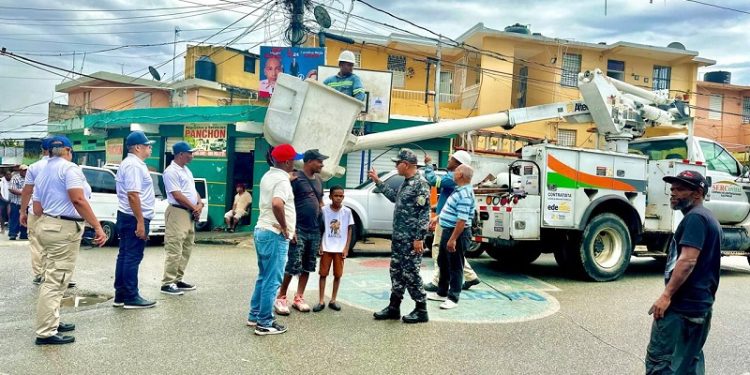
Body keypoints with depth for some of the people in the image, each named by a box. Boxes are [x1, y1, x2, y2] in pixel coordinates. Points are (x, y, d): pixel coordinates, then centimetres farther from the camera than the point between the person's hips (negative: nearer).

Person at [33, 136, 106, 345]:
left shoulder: (43, 173, 19)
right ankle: (45, 333, -6)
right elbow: (78, 200, -22)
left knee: (54, 279, 19)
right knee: (55, 281, -8)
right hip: (64, 229, -10)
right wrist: (97, 226, -24)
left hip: (47, 225, 10)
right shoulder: (69, 168, -8)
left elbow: (37, 209, 20)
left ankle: (52, 322, 25)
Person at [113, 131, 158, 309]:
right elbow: (133, 195, -24)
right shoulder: (134, 165, -16)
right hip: (135, 218, -11)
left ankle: (120, 296, 19)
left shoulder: (127, 163, 17)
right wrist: (140, 222, -25)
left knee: (124, 255, 13)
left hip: (125, 216, 11)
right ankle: (131, 298, 2)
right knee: (133, 257, -5)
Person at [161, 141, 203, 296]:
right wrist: (194, 208, -10)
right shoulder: (171, 171, -12)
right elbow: (177, 195, -17)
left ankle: (177, 280, 21)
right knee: (175, 251, -9)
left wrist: (199, 204, 1)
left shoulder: (186, 170, 17)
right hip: (177, 213, -10)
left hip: (189, 213, 10)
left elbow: (193, 190, 19)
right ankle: (167, 284, -4)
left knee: (186, 249, 13)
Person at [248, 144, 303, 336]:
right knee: (272, 281, -2)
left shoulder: (268, 175, 12)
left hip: (261, 230, 10)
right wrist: (285, 227, -23)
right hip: (275, 235, -10)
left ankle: (254, 316, 26)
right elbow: (277, 204, -35)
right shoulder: (282, 180, -17)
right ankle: (264, 323, 4)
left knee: (263, 277, 19)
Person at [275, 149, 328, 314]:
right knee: (293, 266, -7)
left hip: (315, 231, 7)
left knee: (308, 266, 10)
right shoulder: (295, 178, -9)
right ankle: (281, 298, 7)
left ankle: (299, 298, 20)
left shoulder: (319, 181, 13)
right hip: (299, 230, -7)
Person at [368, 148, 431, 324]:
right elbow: (395, 197, 32)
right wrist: (378, 181, 32)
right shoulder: (406, 183, 13)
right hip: (398, 237, 10)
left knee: (410, 274, -3)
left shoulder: (420, 184, -16)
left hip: (411, 239, -9)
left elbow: (424, 214, -20)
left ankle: (421, 310, 9)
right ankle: (394, 307, 23)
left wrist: (419, 238, -22)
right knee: (396, 272, 13)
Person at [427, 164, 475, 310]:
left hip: (457, 233, -11)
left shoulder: (465, 194, -23)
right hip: (447, 230, 11)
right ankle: (442, 292, 32)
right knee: (443, 263, 19)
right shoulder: (459, 190, 9)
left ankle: (453, 298, 9)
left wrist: (453, 239, -28)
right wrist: (438, 218, 31)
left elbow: (462, 220, -27)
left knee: (455, 266, 0)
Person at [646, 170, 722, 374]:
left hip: (682, 305, -10)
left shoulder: (695, 218, -14)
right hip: (700, 303, 10)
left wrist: (666, 296, -24)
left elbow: (688, 260, -24)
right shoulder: (710, 219, 19)